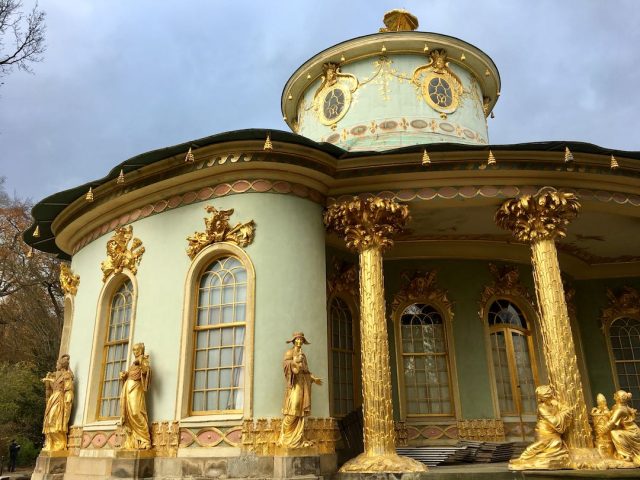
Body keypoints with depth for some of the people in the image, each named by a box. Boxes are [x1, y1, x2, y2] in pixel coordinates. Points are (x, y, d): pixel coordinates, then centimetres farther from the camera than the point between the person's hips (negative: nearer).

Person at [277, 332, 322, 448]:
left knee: (300, 412, 1)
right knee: (293, 410, -15)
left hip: (303, 383, 6)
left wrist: (314, 378, 16)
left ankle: (298, 438, 0)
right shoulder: (289, 352, 3)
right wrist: (295, 361, -25)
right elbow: (285, 363, -12)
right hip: (295, 382, -6)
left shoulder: (303, 355, 22)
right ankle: (285, 438, -9)